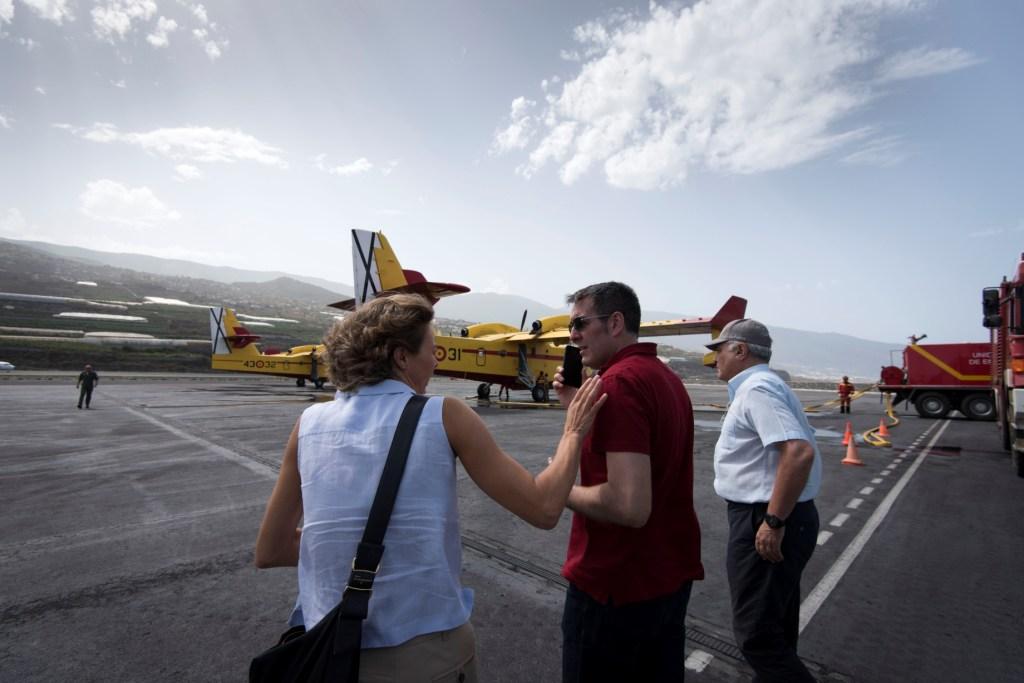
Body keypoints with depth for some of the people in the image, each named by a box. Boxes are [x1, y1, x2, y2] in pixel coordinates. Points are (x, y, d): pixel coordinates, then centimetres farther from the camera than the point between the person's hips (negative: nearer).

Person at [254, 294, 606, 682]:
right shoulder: (445, 416, -13)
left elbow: (269, 552, 6)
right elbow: (543, 509, -9)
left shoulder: (310, 424, -3)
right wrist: (574, 433, 5)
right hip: (429, 650, -2)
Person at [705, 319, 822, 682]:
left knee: (756, 632, -1)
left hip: (763, 521, -11)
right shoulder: (764, 385, 14)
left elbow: (800, 452, -30)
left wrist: (774, 521, -26)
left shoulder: (757, 389, -19)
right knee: (775, 625, 23)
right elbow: (796, 445, 20)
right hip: (772, 518, 11)